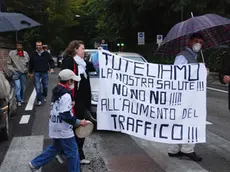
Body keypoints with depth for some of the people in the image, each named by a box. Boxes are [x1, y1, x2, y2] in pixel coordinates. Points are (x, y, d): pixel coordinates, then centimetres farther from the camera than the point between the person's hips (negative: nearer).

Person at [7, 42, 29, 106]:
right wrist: (13, 70, -8)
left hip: (23, 73, 3)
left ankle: (22, 99, 30)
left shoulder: (25, 53, 1)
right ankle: (19, 101, 1)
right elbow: (9, 64, 1)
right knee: (18, 87, -10)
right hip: (16, 73, -3)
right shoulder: (11, 53, -5)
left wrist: (26, 70, 4)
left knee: (23, 87, 12)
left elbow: (28, 63, 13)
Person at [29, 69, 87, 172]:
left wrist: (70, 104, 11)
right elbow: (66, 116, -25)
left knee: (55, 148, 26)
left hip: (56, 127, 10)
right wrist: (79, 122, -16)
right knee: (72, 152, 3)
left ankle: (35, 164, 32)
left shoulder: (57, 91, 7)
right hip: (63, 129, -10)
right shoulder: (66, 95, -23)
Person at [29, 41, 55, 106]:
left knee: (45, 86, 11)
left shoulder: (46, 54, 0)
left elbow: (51, 61, 5)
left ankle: (44, 97, 36)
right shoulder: (33, 54, 3)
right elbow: (30, 64, 11)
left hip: (45, 72, 0)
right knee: (38, 87, -6)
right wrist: (30, 72, 12)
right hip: (37, 73, 0)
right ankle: (39, 100, 0)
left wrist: (52, 68, -11)